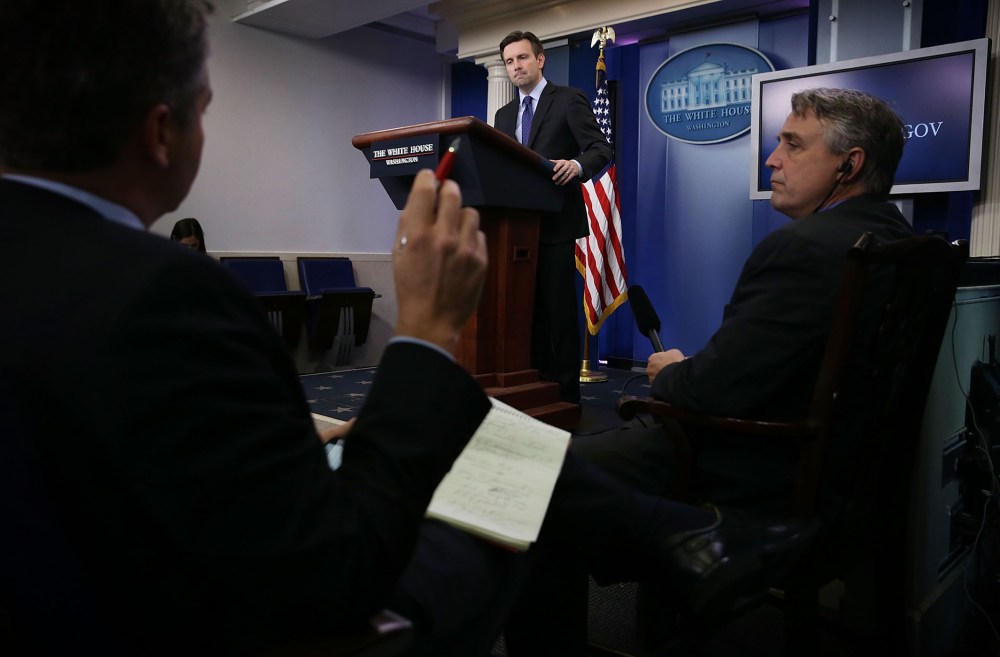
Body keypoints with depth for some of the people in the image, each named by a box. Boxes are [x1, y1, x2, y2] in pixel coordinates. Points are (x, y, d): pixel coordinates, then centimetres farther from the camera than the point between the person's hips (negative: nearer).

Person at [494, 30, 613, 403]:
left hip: (554, 223, -6)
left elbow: (601, 149, -9)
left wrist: (577, 165, -29)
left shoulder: (569, 100, 1)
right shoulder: (504, 115, 19)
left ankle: (565, 393, 2)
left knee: (559, 310, -5)